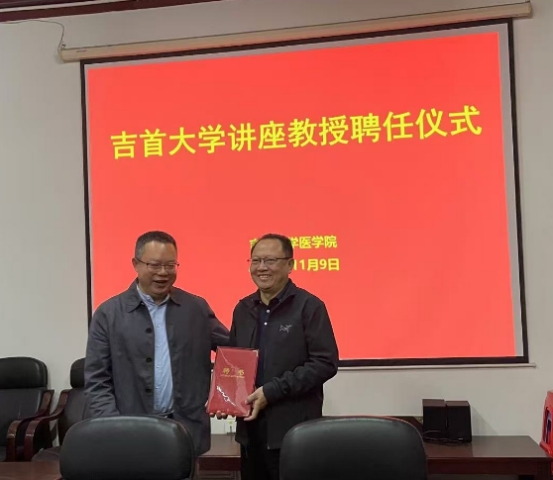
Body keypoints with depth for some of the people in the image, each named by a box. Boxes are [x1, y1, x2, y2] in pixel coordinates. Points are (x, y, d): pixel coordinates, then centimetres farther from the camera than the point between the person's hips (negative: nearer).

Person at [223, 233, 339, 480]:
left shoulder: (309, 306, -5)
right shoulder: (243, 309, 12)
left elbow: (325, 363, -12)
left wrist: (273, 390, -17)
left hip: (295, 431, -5)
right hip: (250, 430, 5)